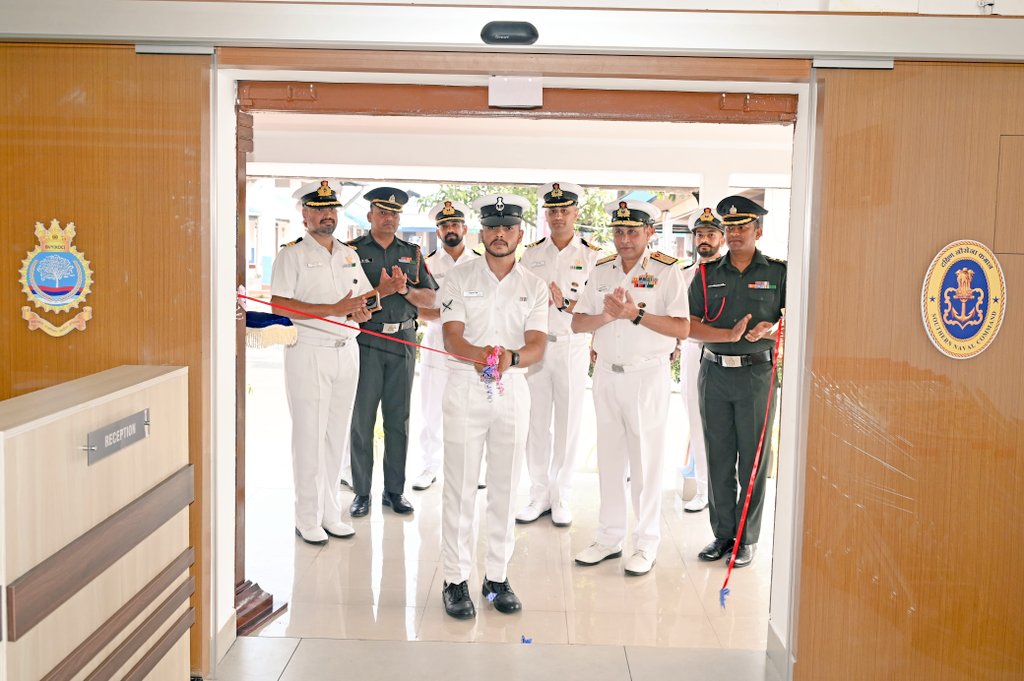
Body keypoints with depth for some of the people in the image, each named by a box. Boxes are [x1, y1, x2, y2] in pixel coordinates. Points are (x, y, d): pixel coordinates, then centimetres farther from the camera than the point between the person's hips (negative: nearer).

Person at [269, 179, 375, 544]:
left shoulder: (350, 255, 16)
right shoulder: (292, 254, -3)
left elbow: (362, 301, 21)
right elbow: (279, 304, -14)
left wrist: (359, 312, -5)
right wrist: (336, 310, -19)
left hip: (347, 351, 6)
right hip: (309, 352, -6)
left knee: (337, 434, 10)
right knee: (309, 436, -3)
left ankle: (329, 512, 20)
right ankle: (307, 518, 8)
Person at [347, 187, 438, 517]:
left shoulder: (412, 252, 12)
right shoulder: (353, 250, 2)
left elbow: (430, 298, 7)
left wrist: (405, 290, -12)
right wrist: (381, 290, -20)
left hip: (404, 341, 3)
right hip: (366, 341, -3)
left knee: (398, 419, 7)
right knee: (362, 418, 2)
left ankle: (395, 490, 17)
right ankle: (361, 492, 12)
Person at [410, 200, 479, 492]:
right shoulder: (428, 264, 6)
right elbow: (420, 311, 1)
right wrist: (444, 312, -18)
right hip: (436, 346, 0)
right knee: (432, 412, 4)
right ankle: (430, 466, 18)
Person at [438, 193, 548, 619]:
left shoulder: (535, 287, 6)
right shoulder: (459, 279, 2)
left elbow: (537, 345, -5)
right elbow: (451, 336, -8)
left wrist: (511, 357, -28)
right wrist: (476, 353, -31)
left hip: (512, 391, 2)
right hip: (465, 388, -2)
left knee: (505, 489, 8)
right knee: (460, 488, 0)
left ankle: (497, 577, 19)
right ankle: (456, 580, 9)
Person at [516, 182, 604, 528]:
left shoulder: (592, 256, -1)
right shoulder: (532, 253, 9)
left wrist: (564, 304, -22)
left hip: (573, 347, -2)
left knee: (568, 423, 3)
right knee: (536, 421, 5)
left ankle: (561, 498, 15)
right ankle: (539, 495, 15)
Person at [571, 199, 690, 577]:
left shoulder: (667, 271, -7)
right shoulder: (600, 271, 8)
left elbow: (682, 328, -14)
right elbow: (577, 323, 5)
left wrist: (636, 314, -22)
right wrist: (606, 316, -15)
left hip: (648, 375, -5)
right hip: (606, 373, 5)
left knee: (646, 461, 2)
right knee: (609, 458, 11)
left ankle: (646, 545, 13)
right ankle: (609, 538, 23)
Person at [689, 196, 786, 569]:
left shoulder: (778, 272, 2)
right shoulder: (708, 274, 8)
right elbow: (691, 326, 0)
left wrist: (770, 330, -18)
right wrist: (730, 335, -16)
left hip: (757, 373, -2)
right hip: (714, 372, 3)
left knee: (753, 459, 3)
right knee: (718, 458, 8)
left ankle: (747, 538, 13)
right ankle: (722, 533, 20)